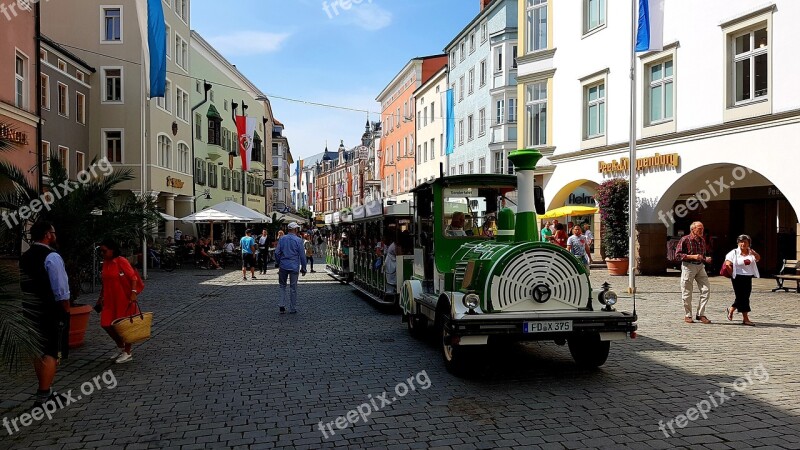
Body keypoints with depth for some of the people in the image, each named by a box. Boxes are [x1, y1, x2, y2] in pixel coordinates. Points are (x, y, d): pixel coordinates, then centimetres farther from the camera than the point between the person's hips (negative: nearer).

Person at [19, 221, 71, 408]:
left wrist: (29, 306, 19)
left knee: (40, 352, 16)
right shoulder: (51, 257, -16)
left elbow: (24, 286, 12)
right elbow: (61, 290, -19)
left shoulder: (24, 258, 9)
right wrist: (66, 311, -9)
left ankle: (46, 391, 27)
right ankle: (42, 398, -4)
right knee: (52, 354, -2)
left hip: (31, 312, 8)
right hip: (51, 313, -8)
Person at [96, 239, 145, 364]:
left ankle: (127, 353, 16)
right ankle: (121, 347, 27)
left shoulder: (121, 261, -13)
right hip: (110, 300, 7)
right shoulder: (105, 263, 9)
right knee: (106, 324, 6)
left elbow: (133, 277, -17)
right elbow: (105, 282, 19)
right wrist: (101, 297, 20)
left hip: (125, 299, -7)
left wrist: (133, 292, -27)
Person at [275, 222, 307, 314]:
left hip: (283, 266, 2)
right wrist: (303, 268, 3)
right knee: (293, 288, 6)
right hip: (294, 267, -2)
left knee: (282, 286, 16)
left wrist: (278, 263, 17)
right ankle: (292, 309, 13)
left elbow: (277, 253, 3)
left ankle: (282, 305, 4)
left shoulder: (282, 239, 1)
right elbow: (302, 255, -6)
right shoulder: (298, 240, -8)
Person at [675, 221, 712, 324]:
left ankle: (700, 314, 8)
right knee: (687, 292, 1)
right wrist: (692, 256, -19)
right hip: (688, 266, -6)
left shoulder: (702, 240, 11)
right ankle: (687, 316, 14)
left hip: (700, 266, 6)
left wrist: (706, 259, 2)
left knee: (706, 290, -3)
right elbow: (678, 254, -12)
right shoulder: (685, 240, -8)